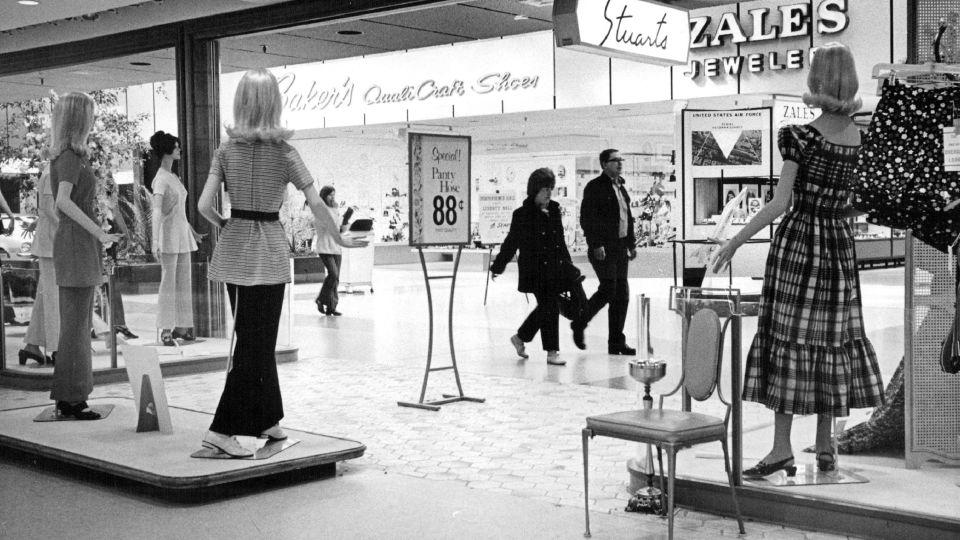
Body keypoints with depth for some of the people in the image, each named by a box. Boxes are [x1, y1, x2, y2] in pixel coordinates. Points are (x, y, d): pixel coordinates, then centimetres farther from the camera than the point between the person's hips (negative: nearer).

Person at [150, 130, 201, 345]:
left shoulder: (174, 178, 17)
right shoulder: (161, 179, -11)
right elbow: (157, 211, -20)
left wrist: (192, 232, 31)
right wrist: (155, 240, -29)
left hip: (182, 233, 9)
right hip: (168, 233, -8)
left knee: (184, 282, 9)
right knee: (168, 282, -6)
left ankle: (181, 327, 14)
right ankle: (166, 330, -3)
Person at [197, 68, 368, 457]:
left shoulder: (227, 150, 0)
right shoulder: (283, 151, -8)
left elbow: (204, 205, -6)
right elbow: (316, 204, -12)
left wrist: (226, 226, 13)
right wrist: (340, 239, 1)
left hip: (234, 247, 4)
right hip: (268, 249, -4)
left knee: (256, 339, 16)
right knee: (256, 343, 1)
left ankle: (267, 421, 26)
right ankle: (222, 429, -5)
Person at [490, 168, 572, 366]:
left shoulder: (554, 211, 11)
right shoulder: (523, 214, -7)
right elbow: (511, 242, -2)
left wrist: (567, 262, 19)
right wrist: (498, 266, 0)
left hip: (554, 268, 7)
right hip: (535, 271, -7)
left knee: (545, 308, 12)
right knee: (550, 307, -8)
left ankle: (520, 337, 32)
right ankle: (552, 352, -1)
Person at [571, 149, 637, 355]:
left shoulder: (620, 187, 17)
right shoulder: (595, 187, -7)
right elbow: (586, 219, -13)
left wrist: (632, 243, 17)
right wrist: (596, 244, -19)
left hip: (620, 247, 8)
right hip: (603, 249, -8)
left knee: (622, 294, 5)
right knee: (608, 289, -14)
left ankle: (616, 342, 10)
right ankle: (579, 324, 8)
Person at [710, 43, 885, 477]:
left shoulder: (801, 137, -13)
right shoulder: (863, 137, 1)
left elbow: (780, 204, -15)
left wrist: (734, 243, -9)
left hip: (798, 241, -5)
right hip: (840, 245, 5)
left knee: (788, 337, -1)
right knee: (833, 340, 11)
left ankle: (783, 449, -2)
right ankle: (825, 449, 18)